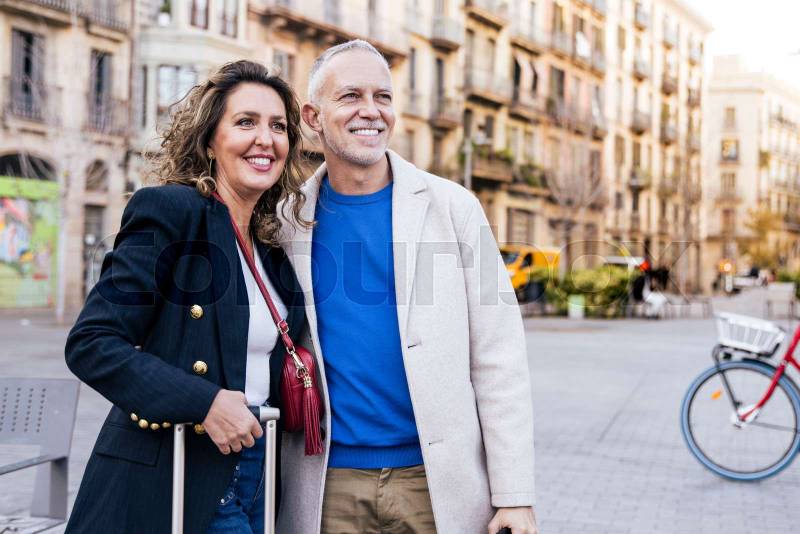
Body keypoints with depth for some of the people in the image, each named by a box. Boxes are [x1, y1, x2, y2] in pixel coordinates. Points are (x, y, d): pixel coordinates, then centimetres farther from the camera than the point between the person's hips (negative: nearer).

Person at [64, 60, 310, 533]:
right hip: (164, 486, -6)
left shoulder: (270, 245, 10)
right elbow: (91, 343, -17)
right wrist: (203, 401, -23)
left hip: (253, 473, 7)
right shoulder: (170, 211, -11)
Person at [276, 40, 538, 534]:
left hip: (439, 480, 0)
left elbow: (498, 360, -4)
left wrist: (514, 494, -8)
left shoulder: (451, 205, -3)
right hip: (327, 486, 1)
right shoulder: (287, 220, 1)